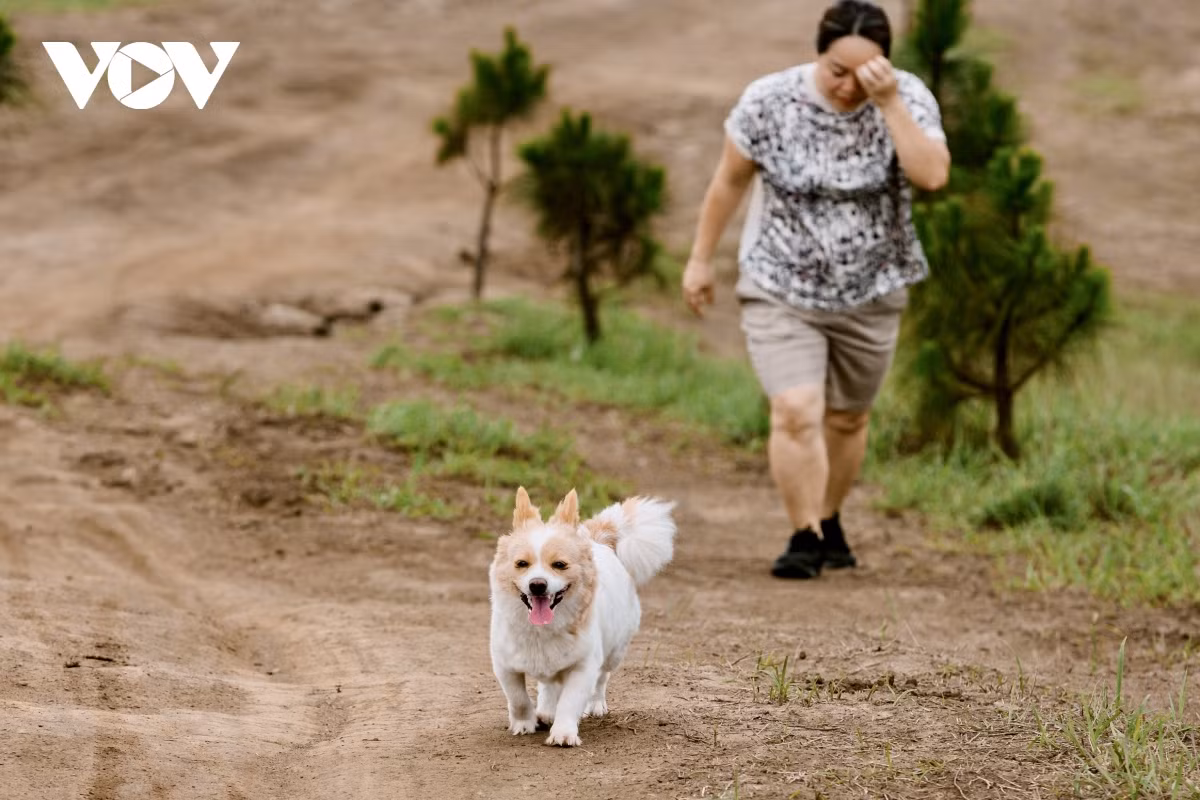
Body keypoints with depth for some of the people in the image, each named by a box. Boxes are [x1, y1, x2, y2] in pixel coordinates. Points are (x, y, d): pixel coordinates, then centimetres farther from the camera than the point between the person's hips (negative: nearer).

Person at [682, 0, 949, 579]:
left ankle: (829, 524, 37)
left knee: (847, 419, 16)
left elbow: (933, 175, -28)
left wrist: (888, 104, -32)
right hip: (781, 290, -2)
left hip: (870, 294, 2)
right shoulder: (769, 102, -15)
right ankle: (804, 538, -7)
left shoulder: (908, 99, -13)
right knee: (796, 414, -18)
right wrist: (701, 258, 5)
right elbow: (729, 181, -1)